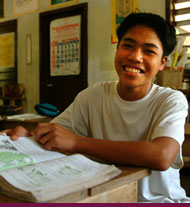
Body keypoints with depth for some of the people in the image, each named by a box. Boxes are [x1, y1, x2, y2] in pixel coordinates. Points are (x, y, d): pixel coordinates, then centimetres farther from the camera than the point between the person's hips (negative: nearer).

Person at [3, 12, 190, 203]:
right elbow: (51, 136, 0)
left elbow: (161, 157, -30)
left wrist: (76, 142, -30)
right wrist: (25, 136, -24)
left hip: (160, 199, 0)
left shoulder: (172, 101, -12)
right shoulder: (94, 95, -2)